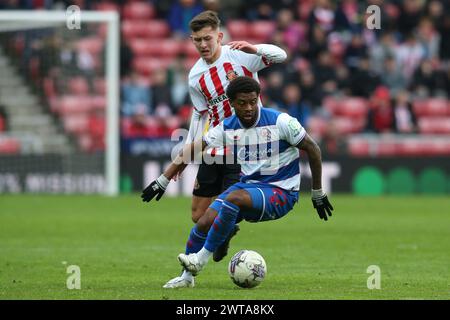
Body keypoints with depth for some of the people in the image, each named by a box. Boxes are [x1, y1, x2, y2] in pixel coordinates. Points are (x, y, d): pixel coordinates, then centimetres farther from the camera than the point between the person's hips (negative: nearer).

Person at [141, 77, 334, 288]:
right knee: (204, 222, -12)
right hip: (249, 186, 5)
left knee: (234, 198, -33)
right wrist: (163, 181, 4)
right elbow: (191, 150, 7)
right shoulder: (227, 128, 0)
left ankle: (201, 258, -23)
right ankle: (187, 276, 7)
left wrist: (318, 194, 1)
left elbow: (312, 149, -4)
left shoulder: (279, 122, -13)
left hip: (281, 192, -5)